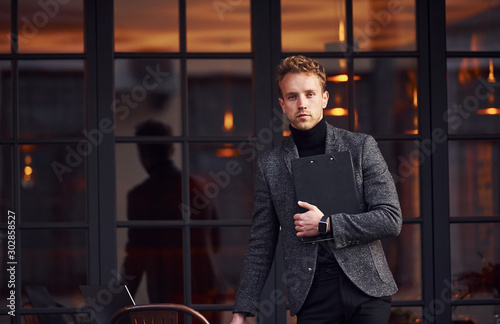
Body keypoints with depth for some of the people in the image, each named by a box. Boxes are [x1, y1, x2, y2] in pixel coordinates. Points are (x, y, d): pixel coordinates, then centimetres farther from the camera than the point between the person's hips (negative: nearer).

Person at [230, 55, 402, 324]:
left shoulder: (361, 147, 5)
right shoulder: (269, 165, 9)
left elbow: (391, 219, -1)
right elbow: (260, 247, 11)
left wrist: (327, 224, -9)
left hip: (366, 290, 0)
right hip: (312, 298, 1)